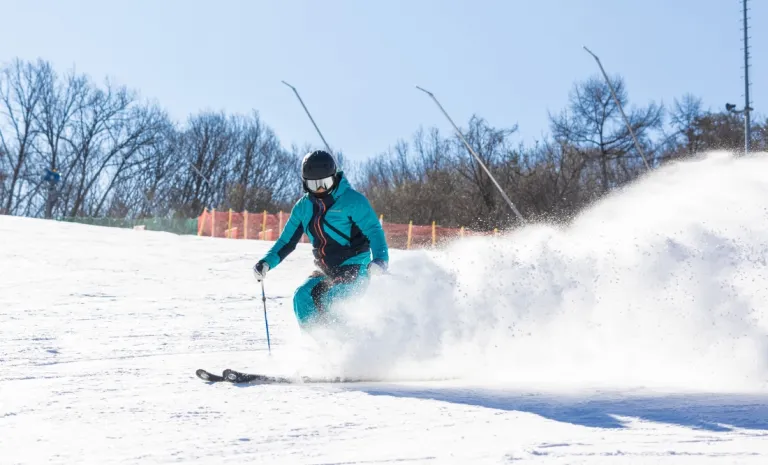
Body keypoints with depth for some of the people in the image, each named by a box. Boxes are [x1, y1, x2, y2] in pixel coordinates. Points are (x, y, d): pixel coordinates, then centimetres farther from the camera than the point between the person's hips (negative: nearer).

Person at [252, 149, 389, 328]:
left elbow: (374, 231, -16)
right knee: (302, 297, -20)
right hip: (326, 272, 6)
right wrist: (267, 262, -4)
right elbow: (287, 240, 13)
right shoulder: (303, 206, 6)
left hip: (354, 269, -6)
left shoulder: (353, 200, -11)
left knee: (330, 301, -29)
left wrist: (380, 260, -35)